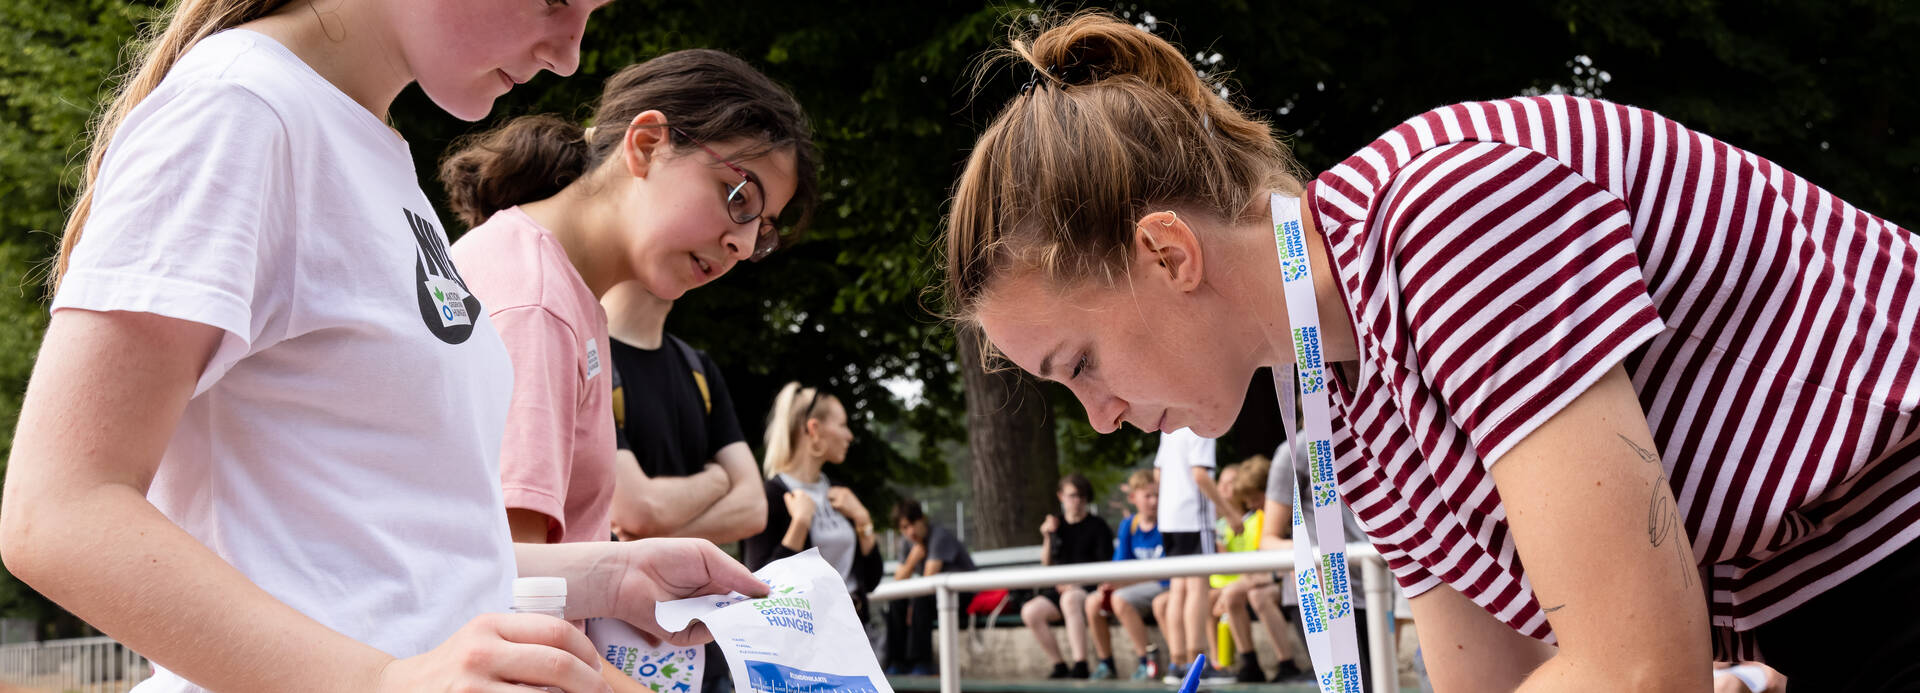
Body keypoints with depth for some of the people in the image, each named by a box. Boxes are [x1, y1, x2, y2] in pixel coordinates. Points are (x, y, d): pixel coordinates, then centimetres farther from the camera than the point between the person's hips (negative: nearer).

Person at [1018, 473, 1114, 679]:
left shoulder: (1097, 526, 2)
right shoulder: (1056, 524, 15)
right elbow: (1046, 563, 15)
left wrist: (1077, 584, -17)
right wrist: (1047, 538, -1)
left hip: (1089, 588, -5)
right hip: (1062, 589, 5)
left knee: (1069, 599, -39)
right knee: (1030, 612, -21)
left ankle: (1081, 667, -41)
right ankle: (1059, 666, -12)